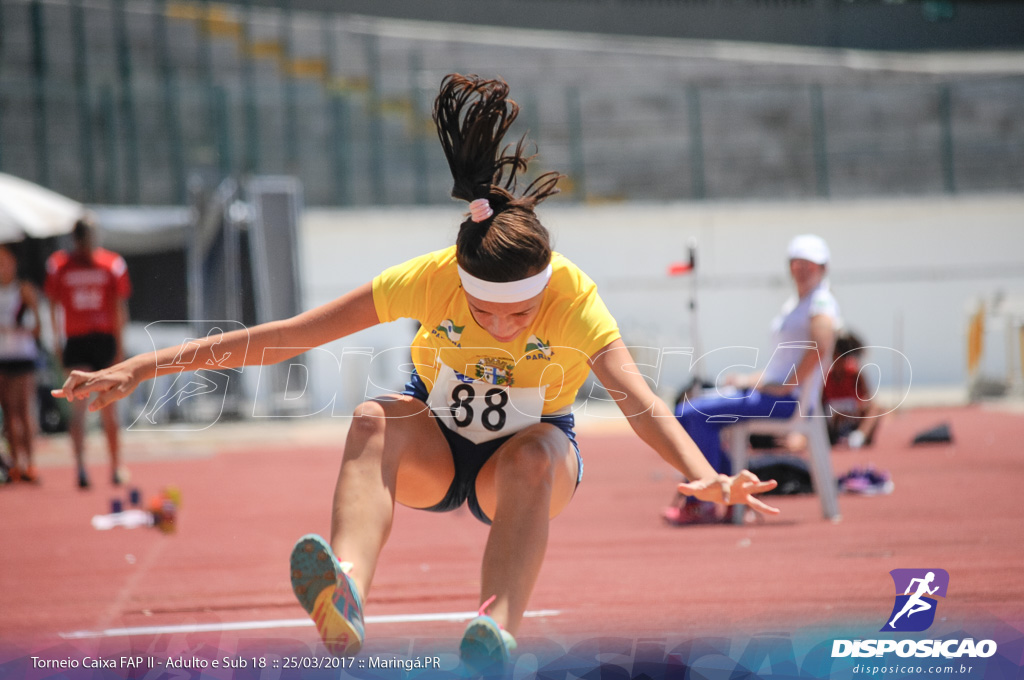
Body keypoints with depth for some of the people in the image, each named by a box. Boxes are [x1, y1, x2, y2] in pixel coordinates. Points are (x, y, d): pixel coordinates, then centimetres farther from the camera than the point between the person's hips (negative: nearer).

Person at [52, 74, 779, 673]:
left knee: (535, 455, -38)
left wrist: (704, 475, -60)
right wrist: (136, 370, -24)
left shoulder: (573, 295, -27)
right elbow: (288, 335, -22)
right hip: (435, 447, 1)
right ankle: (347, 598, -60)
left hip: (529, 453, -1)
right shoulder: (429, 279, -25)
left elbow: (634, 393, -41)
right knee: (374, 419, -34)